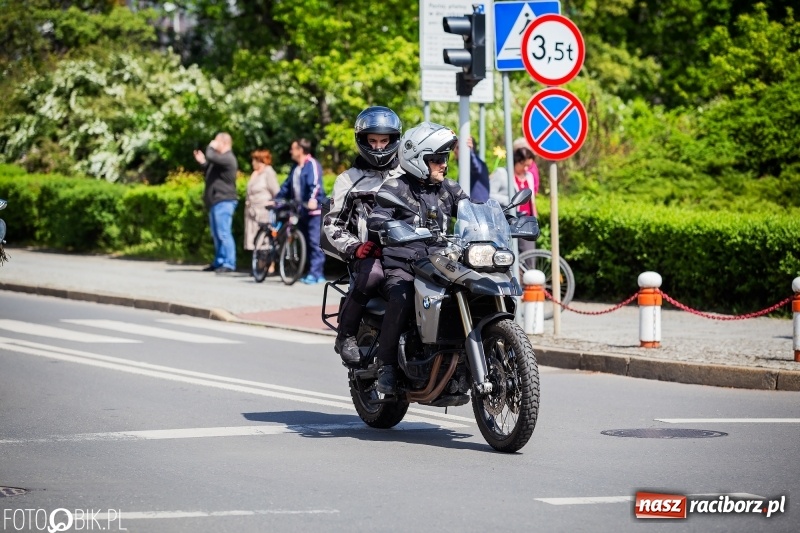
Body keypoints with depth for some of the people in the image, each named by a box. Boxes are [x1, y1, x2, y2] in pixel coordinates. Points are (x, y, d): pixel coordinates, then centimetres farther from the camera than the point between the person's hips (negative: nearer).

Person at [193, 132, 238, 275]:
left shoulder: (228, 158, -13)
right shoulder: (220, 158, 21)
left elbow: (210, 156, -29)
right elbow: (210, 171, 32)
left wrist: (211, 147, -8)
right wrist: (202, 163, 18)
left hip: (224, 201, -11)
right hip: (216, 201, 11)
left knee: (223, 233, -13)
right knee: (216, 234, 14)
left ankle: (229, 264, -14)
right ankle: (219, 262, 20)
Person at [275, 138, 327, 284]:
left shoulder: (312, 164, -9)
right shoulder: (295, 167, 18)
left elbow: (315, 184, -24)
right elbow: (287, 186, 25)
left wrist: (313, 199, -40)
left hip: (314, 210, -9)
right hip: (301, 210, 9)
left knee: (315, 242, -11)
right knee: (305, 242, 10)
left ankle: (316, 274, -12)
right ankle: (313, 272, 15)